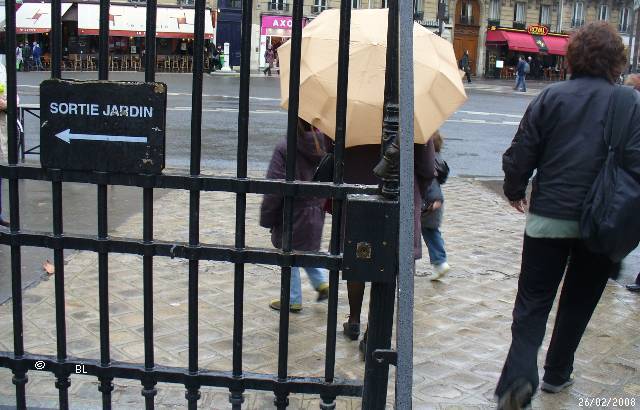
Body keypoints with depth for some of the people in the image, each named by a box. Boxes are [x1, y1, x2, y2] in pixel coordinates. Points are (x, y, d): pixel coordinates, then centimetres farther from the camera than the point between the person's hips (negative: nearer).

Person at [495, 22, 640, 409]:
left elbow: (520, 155, -5)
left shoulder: (550, 97, -4)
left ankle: (520, 376, -11)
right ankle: (557, 374, 30)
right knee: (578, 302, 19)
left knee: (533, 303, 7)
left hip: (548, 218, 0)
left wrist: (515, 191, 13)